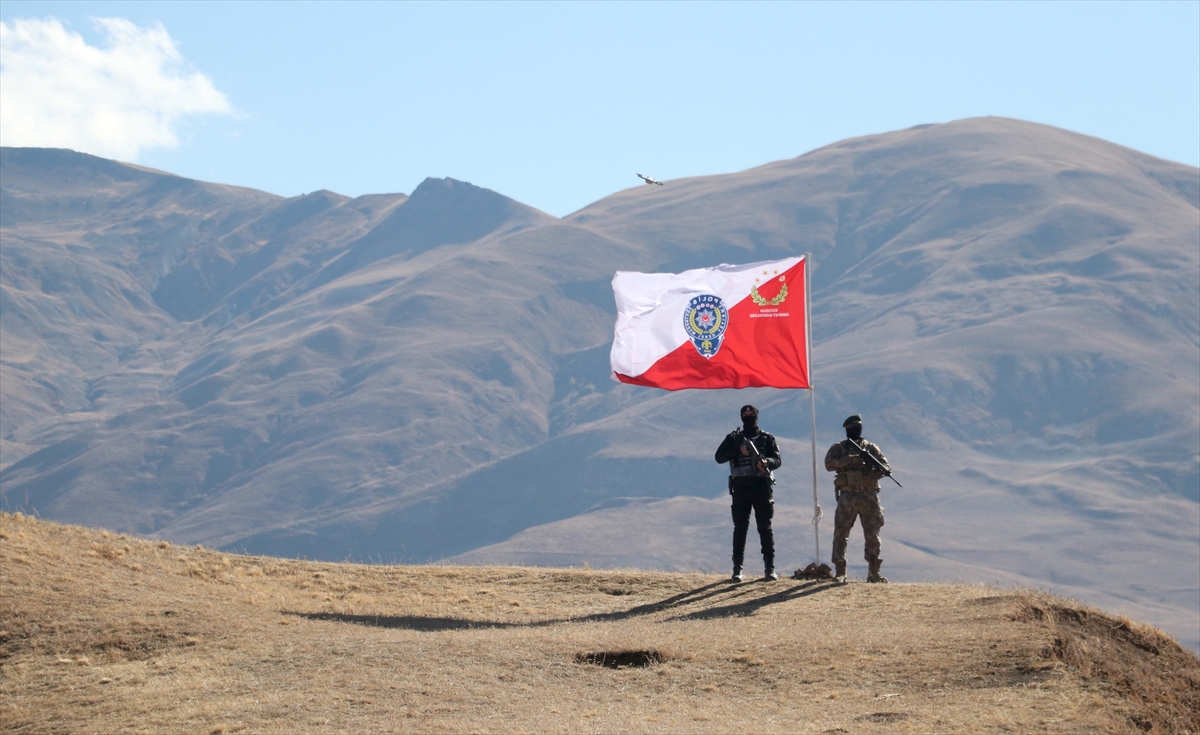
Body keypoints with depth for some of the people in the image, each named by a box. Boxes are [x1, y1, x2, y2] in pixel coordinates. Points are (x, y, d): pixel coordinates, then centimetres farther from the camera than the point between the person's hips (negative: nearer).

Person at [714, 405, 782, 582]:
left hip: (762, 487, 0)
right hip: (740, 487, 0)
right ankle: (737, 569, 0)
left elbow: (777, 459, 0)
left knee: (765, 528, -1)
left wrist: (767, 462, -23)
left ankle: (769, 568, 1)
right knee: (740, 529, -1)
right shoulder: (734, 438, 11)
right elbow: (719, 457, 1)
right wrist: (738, 449, -13)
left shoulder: (767, 438, 11)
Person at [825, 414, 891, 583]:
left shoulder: (870, 448, 12)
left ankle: (874, 572, 11)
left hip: (870, 496, 2)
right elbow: (829, 464, -10)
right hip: (847, 496, -2)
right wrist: (848, 460, -22)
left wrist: (876, 471, -17)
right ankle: (840, 571, 0)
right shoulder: (838, 448, 7)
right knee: (840, 533, -5)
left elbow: (885, 465, 5)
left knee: (873, 534, 4)